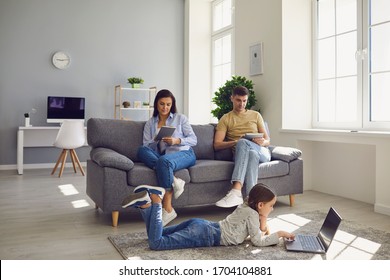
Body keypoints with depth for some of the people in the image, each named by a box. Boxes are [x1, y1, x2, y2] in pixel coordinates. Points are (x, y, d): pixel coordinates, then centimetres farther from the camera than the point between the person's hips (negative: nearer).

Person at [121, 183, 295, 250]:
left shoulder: (245, 207, 20)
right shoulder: (252, 213, -6)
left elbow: (254, 230, 30)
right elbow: (258, 241, -7)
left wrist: (263, 223, 11)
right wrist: (279, 234, 3)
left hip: (201, 226, 9)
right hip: (204, 235, -9)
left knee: (156, 235, 14)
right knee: (156, 243, -21)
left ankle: (145, 202, -2)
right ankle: (155, 200, -18)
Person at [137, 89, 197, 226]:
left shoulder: (180, 118, 15)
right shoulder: (150, 123, 19)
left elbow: (194, 139, 6)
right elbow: (146, 146, 8)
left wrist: (177, 141, -11)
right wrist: (156, 141, -14)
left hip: (184, 154, -3)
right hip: (161, 156, 3)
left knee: (164, 160, -37)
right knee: (141, 150, -26)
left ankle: (168, 209, -33)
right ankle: (173, 180, -34)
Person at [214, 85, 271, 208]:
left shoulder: (256, 115, 22)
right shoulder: (226, 119, 15)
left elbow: (267, 140, 17)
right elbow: (217, 145, 2)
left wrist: (263, 142, -9)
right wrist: (236, 142, -15)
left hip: (262, 152, 1)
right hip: (241, 153, -1)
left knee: (243, 143, -35)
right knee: (252, 154, -40)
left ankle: (236, 191, -51)